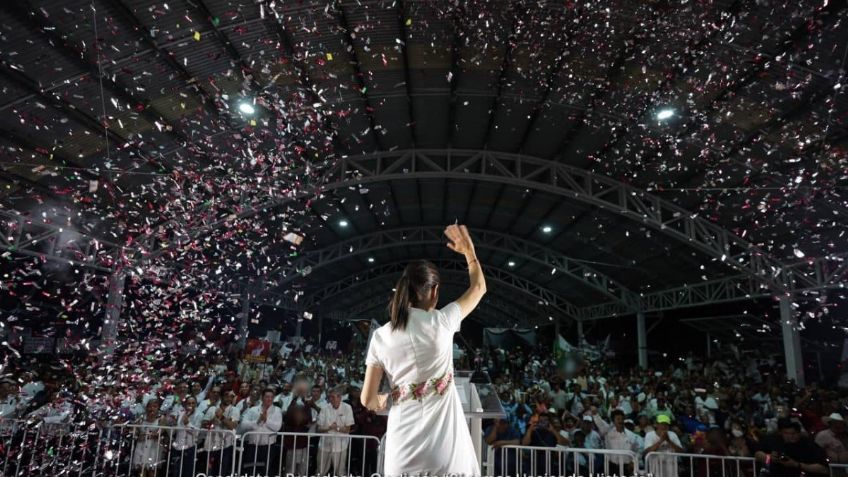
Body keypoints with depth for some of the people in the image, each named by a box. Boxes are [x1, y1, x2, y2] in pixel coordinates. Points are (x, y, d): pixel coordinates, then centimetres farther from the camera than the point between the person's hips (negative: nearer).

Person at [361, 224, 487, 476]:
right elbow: (479, 287, 12)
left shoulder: (381, 336, 2)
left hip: (403, 446, 2)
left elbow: (367, 399, 3)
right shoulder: (440, 321, -5)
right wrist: (469, 250, 24)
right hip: (443, 443, -2)